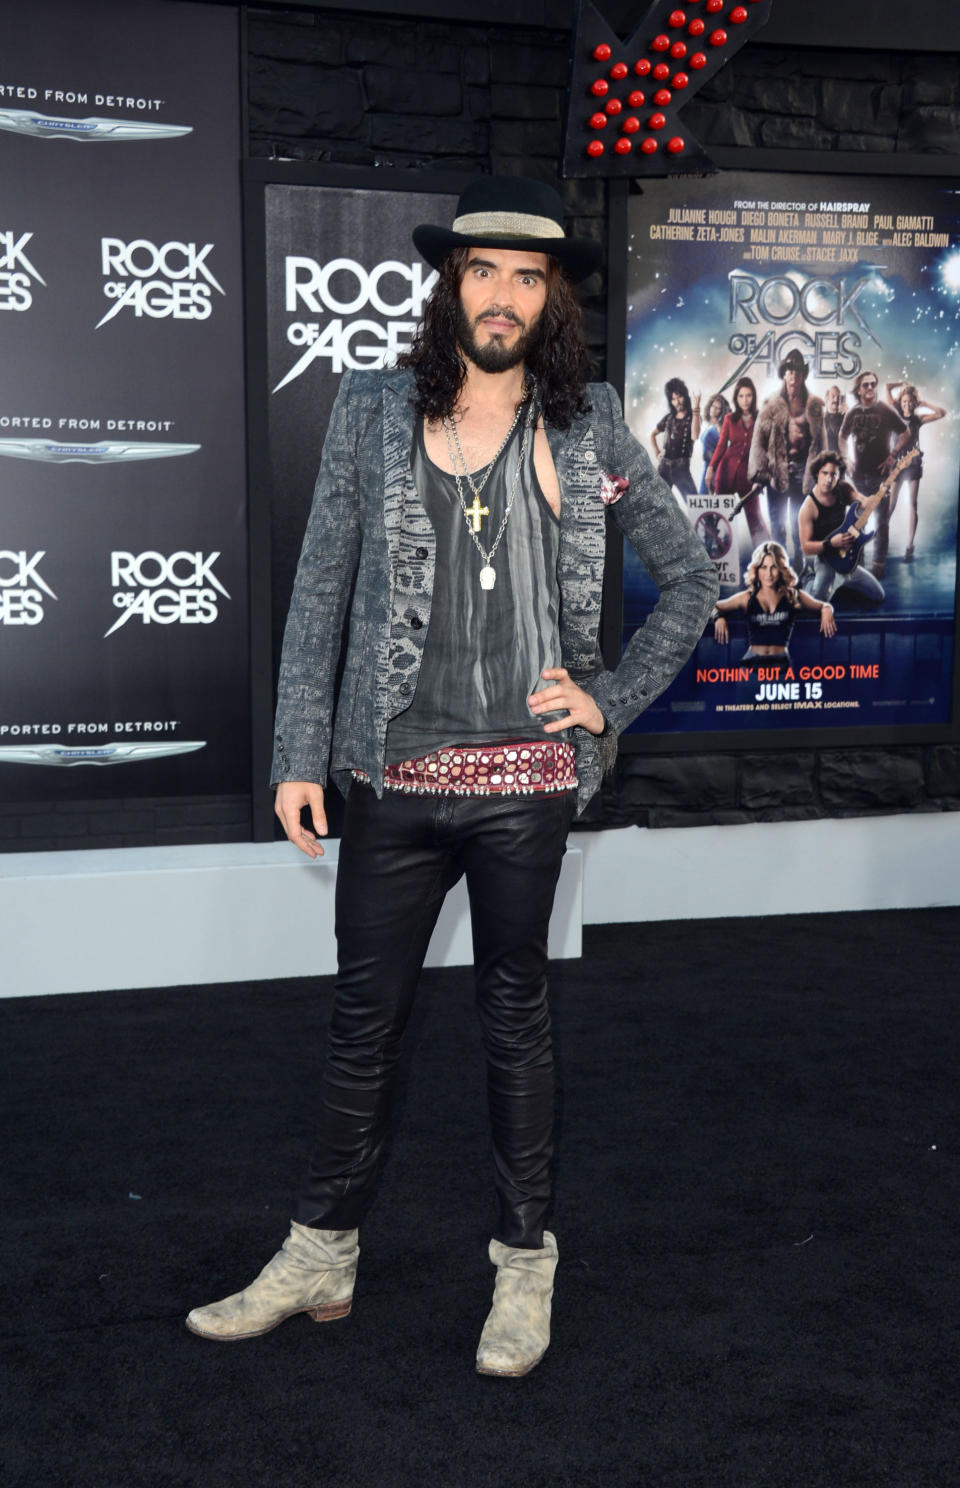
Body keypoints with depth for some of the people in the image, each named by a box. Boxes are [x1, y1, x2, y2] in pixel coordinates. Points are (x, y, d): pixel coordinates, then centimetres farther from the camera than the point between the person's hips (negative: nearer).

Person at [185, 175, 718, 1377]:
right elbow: (320, 589, 3)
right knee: (364, 1017, 11)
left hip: (526, 780, 0)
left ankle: (524, 1265, 27)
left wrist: (614, 697, 0)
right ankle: (319, 1256, 27)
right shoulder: (373, 410, 3)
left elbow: (690, 578, 10)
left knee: (515, 1017, 12)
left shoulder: (588, 426, 2)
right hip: (395, 775, 1)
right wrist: (301, 755, -2)